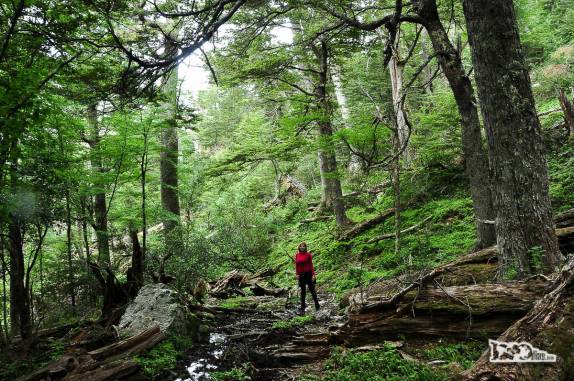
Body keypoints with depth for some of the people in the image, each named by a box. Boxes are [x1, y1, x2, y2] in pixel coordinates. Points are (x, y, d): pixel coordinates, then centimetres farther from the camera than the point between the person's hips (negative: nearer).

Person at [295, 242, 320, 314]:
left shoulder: (308, 254, -6)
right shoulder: (297, 255, 4)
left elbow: (311, 265, -7)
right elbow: (296, 265, 8)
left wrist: (313, 274, -11)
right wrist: (297, 274, 1)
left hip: (308, 274, -3)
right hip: (301, 275, 3)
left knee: (312, 289, 2)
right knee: (302, 291, 10)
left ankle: (317, 305, 16)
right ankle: (302, 307, 16)